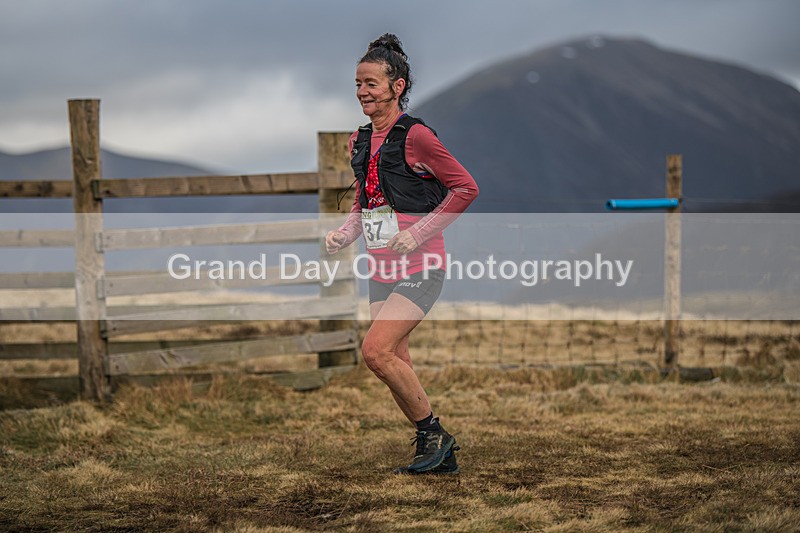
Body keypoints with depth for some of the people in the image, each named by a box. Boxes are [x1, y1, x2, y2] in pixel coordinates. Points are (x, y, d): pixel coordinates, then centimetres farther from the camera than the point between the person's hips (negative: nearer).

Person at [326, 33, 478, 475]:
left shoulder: (414, 136, -12)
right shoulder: (359, 141, 11)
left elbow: (465, 188, -10)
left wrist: (420, 232, -14)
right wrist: (343, 234, 5)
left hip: (419, 268, -8)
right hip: (382, 271, 8)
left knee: (375, 351, -19)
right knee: (396, 365, 7)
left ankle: (433, 433, -1)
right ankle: (440, 455, 20)